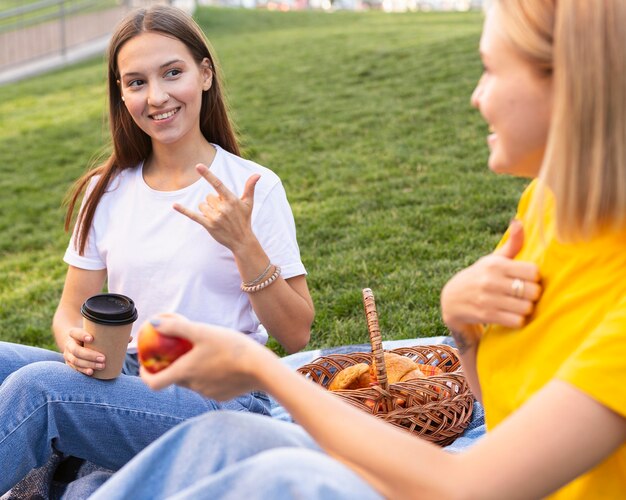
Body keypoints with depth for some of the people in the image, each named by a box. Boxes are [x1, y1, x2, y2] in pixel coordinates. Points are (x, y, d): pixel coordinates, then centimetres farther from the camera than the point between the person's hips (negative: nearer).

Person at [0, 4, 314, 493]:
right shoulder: (106, 191, 9)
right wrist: (75, 343, -12)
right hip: (122, 379, 5)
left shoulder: (252, 187, -4)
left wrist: (243, 243, -19)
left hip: (223, 397, -4)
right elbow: (72, 309, 12)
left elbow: (296, 337, -5)